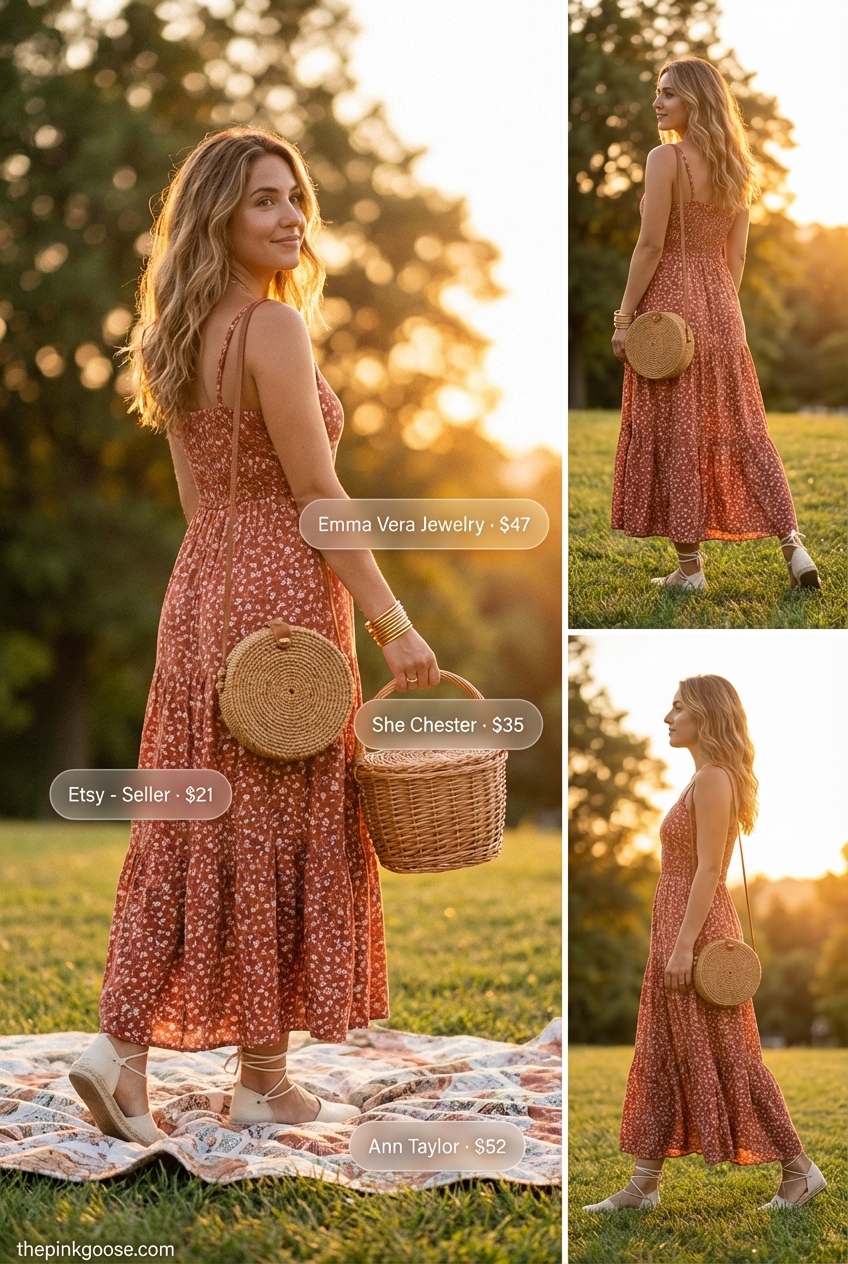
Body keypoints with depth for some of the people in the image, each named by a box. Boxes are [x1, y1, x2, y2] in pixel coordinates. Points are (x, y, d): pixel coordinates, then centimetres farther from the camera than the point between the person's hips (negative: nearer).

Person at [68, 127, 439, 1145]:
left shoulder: (181, 335, 12)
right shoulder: (273, 326, -14)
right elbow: (315, 496, -16)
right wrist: (393, 625, -14)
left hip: (198, 591, 8)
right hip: (281, 594, -8)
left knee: (188, 829, 10)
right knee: (279, 831, 2)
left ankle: (121, 1047, 5)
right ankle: (264, 1081, 13)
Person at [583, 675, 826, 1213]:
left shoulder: (714, 780, -15)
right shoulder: (704, 780, 15)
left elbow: (708, 869, -20)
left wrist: (683, 946, -23)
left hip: (698, 929, -10)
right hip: (678, 927, 10)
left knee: (725, 1058, -4)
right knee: (662, 1058, 9)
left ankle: (799, 1170, 6)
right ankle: (644, 1184, 13)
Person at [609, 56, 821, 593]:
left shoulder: (666, 158, -12)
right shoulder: (734, 166, 9)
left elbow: (651, 246, -15)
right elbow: (737, 254, 11)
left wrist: (624, 317, -11)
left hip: (669, 303, -7)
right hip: (721, 308, 7)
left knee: (674, 434, 0)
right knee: (740, 428, 12)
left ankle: (689, 566, 4)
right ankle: (793, 545, 8)